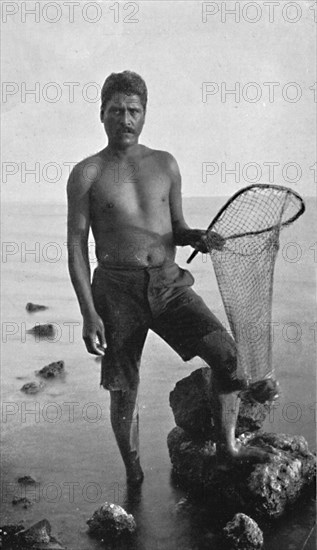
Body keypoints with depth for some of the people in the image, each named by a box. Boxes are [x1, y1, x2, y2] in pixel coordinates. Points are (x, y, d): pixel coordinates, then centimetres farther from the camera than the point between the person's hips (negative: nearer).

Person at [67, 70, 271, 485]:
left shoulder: (165, 164, 12)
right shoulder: (87, 174, 2)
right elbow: (76, 247, -1)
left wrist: (196, 237, -4)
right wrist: (89, 313, -10)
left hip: (170, 284, 2)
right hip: (117, 288, -2)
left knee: (226, 352, -15)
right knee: (123, 389, 4)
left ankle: (228, 445, 4)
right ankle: (133, 475, 27)